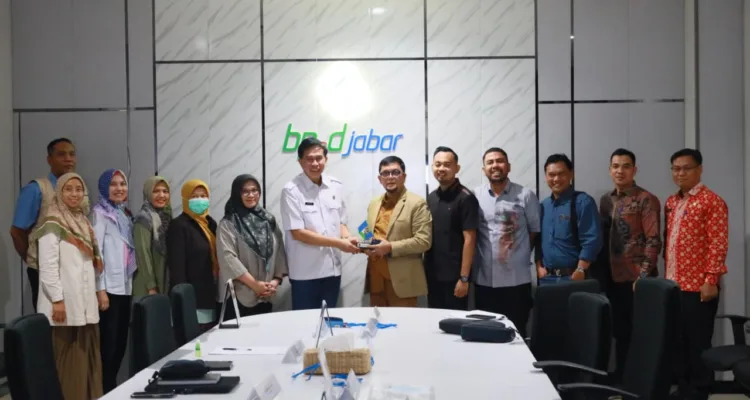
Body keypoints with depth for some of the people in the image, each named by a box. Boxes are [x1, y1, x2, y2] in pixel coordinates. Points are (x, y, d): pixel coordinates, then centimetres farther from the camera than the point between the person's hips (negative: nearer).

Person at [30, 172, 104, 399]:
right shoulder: (53, 224, -7)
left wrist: (96, 293, 16)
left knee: (87, 358, 7)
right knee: (67, 360, -5)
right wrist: (57, 300, -18)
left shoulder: (83, 223, 17)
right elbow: (48, 266, -14)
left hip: (85, 303, 7)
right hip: (65, 303, -7)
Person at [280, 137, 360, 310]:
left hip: (332, 269, 5)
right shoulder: (291, 190, -11)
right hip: (305, 273, -5)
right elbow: (298, 233, -15)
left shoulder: (336, 186, 5)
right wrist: (338, 243, -17)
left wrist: (348, 238, -10)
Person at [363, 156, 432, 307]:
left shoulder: (417, 204, -6)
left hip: (401, 281, -6)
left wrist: (390, 248, -19)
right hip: (376, 279, 6)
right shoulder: (373, 204, 16)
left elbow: (424, 241, -13)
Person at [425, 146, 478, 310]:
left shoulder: (465, 198, -10)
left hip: (454, 276, -6)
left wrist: (464, 277, -17)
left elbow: (469, 239, -13)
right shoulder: (431, 198, 10)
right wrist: (424, 272, 10)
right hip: (432, 275, 6)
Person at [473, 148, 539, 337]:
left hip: (517, 279, -2)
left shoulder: (526, 195, -3)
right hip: (484, 280, 2)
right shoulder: (474, 196, 1)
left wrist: (520, 253, 5)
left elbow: (535, 230, 5)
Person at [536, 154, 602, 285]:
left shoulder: (583, 202, -7)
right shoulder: (543, 206, 12)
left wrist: (580, 271, -17)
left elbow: (592, 240, -13)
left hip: (573, 277, -5)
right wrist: (539, 266, 5)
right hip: (547, 277, 5)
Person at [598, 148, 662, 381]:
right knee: (619, 331, 13)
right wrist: (601, 272, 12)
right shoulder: (606, 200, 12)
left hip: (636, 278, -6)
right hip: (613, 278, 6)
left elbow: (653, 240, -13)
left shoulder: (646, 200, -7)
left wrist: (644, 275, -18)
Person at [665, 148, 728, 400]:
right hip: (673, 285, 7)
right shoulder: (671, 203, 14)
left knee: (698, 342, 2)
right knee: (677, 339, 12)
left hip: (699, 286, -7)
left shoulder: (711, 201, -9)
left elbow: (718, 245, -13)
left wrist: (711, 280, -18)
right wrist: (667, 275, 14)